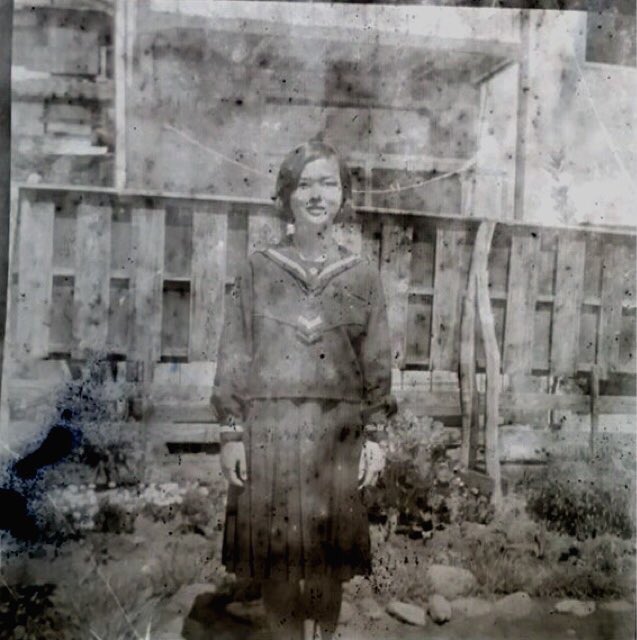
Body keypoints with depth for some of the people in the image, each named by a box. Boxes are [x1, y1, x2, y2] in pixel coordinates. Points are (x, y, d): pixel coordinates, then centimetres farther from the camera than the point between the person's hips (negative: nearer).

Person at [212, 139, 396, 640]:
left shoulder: (363, 276, 6)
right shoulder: (259, 270, 4)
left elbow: (378, 362, 5)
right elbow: (233, 356, 3)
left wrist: (375, 434, -1)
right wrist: (231, 431, -2)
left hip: (338, 430, 1)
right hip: (270, 427, 0)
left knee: (328, 554, 8)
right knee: (275, 550, 7)